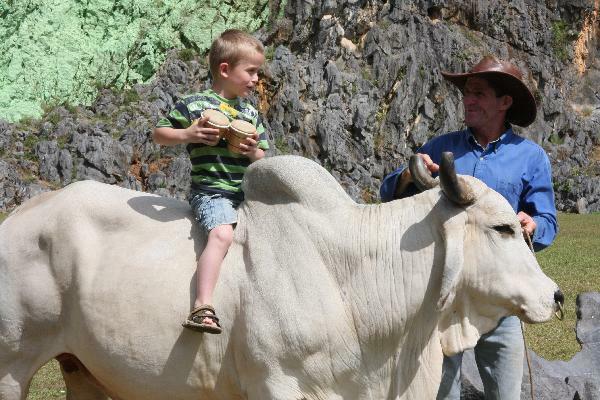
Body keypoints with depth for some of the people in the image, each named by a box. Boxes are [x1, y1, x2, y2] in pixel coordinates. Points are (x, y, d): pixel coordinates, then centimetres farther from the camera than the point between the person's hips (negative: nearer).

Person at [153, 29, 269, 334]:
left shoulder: (251, 113, 16)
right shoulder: (193, 105, -2)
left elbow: (263, 160, 19)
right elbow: (159, 134, 2)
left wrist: (255, 152, -6)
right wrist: (188, 134, -16)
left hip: (247, 193, 7)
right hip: (210, 191, -7)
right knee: (222, 234, -32)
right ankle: (202, 307, -39)